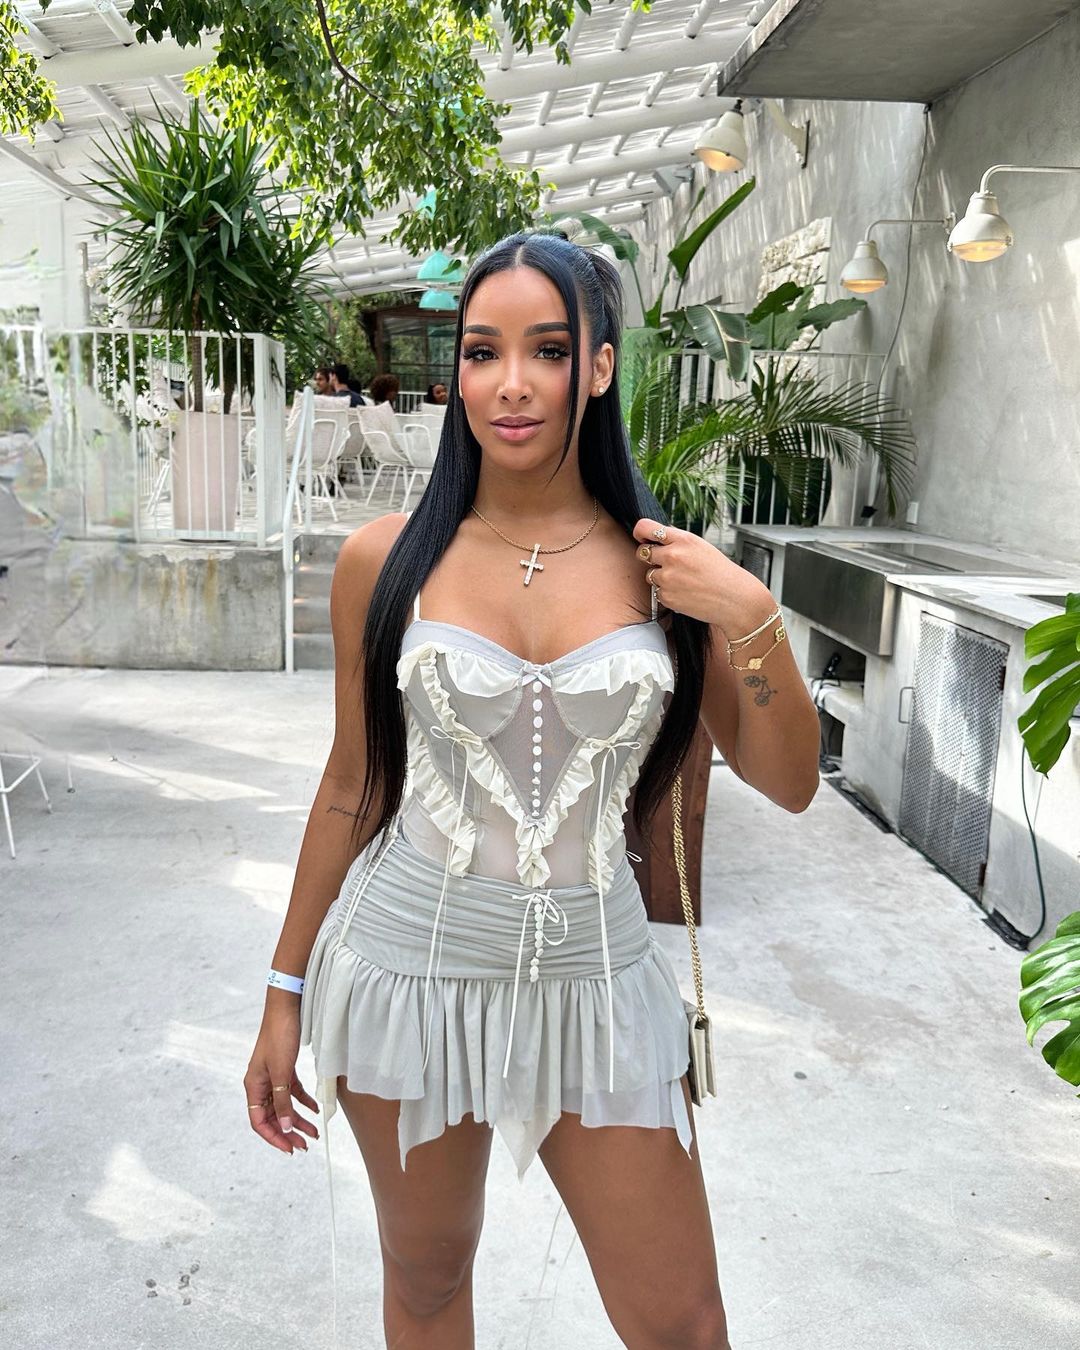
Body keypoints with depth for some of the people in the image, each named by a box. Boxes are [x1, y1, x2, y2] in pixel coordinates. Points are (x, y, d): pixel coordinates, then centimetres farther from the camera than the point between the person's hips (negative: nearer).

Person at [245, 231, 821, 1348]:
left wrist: (753, 621, -15)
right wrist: (287, 991, 8)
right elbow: (352, 781, 3)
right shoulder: (384, 560, -5)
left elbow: (788, 783, 1)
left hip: (592, 976, 1)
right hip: (411, 958, 0)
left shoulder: (663, 563, -3)